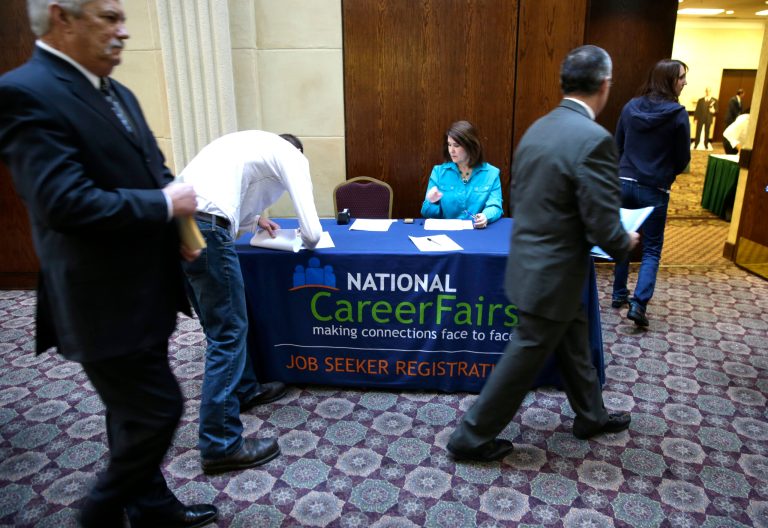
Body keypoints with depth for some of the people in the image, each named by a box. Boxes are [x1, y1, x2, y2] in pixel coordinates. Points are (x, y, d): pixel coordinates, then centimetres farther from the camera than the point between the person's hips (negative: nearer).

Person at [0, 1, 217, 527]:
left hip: (144, 291, 9)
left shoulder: (118, 93, 10)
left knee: (135, 413, 21)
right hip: (106, 302, -9)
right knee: (158, 409, 1)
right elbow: (67, 203, -27)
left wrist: (179, 224, -3)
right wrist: (166, 205, -17)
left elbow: (153, 172, 17)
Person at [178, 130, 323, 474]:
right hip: (203, 229, -9)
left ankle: (244, 390, 40)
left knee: (221, 322, 22)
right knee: (228, 332, 0)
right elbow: (312, 233, 0)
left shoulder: (251, 144, 30)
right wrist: (308, 242, 22)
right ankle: (220, 446, 8)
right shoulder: (291, 155, 8)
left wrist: (254, 220, 36)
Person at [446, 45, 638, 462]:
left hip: (529, 262, 9)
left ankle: (590, 415, 47)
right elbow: (604, 228, -21)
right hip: (553, 275, -9)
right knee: (524, 359, 7)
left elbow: (517, 200, 11)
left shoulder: (537, 129, 3)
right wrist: (626, 243, 0)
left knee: (574, 343, 25)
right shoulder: (594, 139, -23)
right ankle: (471, 437, 22)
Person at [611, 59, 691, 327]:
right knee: (652, 249, 6)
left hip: (624, 183, 4)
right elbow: (683, 157, -2)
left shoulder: (630, 107, 1)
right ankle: (638, 303, -6)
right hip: (655, 190, -4)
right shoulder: (677, 113, -10)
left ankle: (619, 294, 26)